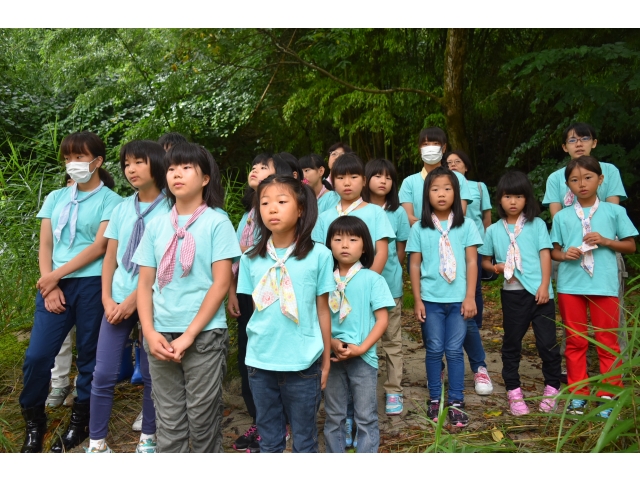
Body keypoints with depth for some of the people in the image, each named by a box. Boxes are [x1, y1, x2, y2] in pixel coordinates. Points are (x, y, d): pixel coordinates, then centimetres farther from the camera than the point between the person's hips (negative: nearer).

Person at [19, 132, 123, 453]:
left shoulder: (110, 201, 1)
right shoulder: (56, 198, 15)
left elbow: (100, 246, -8)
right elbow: (45, 246, 10)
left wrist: (56, 274, -10)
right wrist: (49, 285, -4)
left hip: (92, 285, -3)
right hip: (54, 286, 4)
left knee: (89, 356, 5)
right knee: (37, 355, -2)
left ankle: (80, 423, 20)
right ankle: (33, 423, 17)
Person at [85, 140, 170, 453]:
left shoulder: (170, 210, -7)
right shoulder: (122, 208, 8)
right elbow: (110, 257, 9)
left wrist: (134, 299, -13)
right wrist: (107, 298, -3)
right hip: (118, 299, 4)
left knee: (151, 374, 7)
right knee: (103, 374, 2)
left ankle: (148, 437, 24)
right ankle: (97, 442, 15)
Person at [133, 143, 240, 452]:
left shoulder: (217, 222, -3)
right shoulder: (156, 225, 9)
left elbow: (221, 283, -8)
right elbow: (145, 284, 8)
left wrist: (189, 335, -12)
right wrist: (150, 333, -6)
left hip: (204, 335, -3)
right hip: (161, 336, 4)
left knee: (203, 418, 5)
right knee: (168, 421, 10)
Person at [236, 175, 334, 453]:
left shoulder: (319, 255, -7)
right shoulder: (251, 258, 1)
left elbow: (322, 310, -1)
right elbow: (256, 309, 8)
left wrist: (326, 360, 3)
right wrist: (256, 349, 5)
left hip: (303, 364, -2)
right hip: (260, 363, 3)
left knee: (304, 440, 13)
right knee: (269, 440, 18)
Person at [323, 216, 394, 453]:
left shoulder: (372, 279, -6)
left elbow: (382, 319, -7)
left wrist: (361, 348, -16)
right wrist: (332, 342, -14)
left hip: (363, 358, -3)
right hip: (332, 356, 3)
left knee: (366, 418, 6)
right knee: (333, 417, 14)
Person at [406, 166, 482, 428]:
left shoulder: (466, 226, 2)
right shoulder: (419, 229, 2)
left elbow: (472, 262, 1)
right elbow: (415, 265, 3)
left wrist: (470, 297, -4)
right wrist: (417, 300, 0)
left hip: (458, 299, 0)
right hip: (431, 300, 0)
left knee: (454, 351, 3)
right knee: (434, 350, 7)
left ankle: (456, 403, 11)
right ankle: (435, 400, 19)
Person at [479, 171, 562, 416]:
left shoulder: (537, 224, 2)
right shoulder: (494, 230, 6)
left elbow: (545, 254, -2)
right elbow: (485, 260, 12)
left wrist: (544, 286, -11)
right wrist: (496, 267, -10)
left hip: (539, 291, -1)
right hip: (512, 294, 2)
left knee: (547, 342, 1)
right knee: (511, 343, 9)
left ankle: (551, 389, 19)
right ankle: (514, 392, 20)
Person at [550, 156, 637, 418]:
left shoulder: (614, 211, 2)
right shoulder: (562, 216, 6)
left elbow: (630, 246, 5)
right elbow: (554, 251, 10)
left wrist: (605, 241, -11)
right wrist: (565, 254, -12)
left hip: (604, 284, -1)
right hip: (570, 285, 2)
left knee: (607, 342, 5)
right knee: (575, 341, 9)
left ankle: (609, 395, 16)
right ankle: (578, 393, 20)